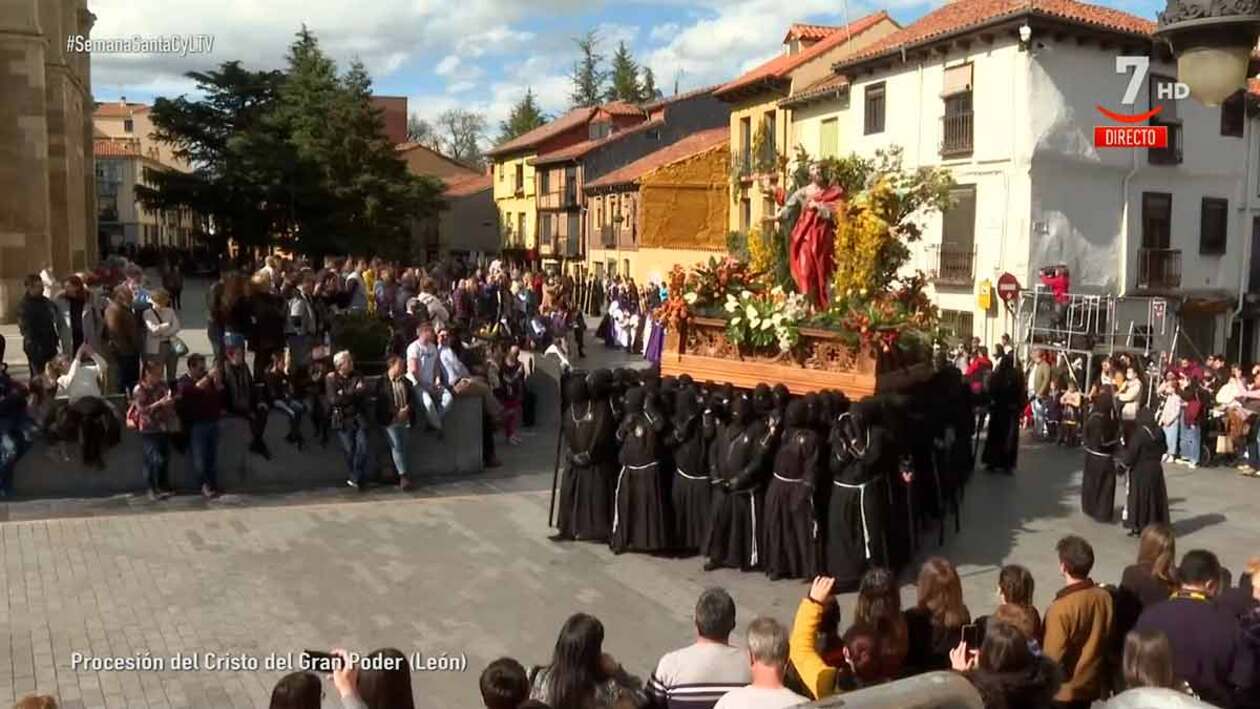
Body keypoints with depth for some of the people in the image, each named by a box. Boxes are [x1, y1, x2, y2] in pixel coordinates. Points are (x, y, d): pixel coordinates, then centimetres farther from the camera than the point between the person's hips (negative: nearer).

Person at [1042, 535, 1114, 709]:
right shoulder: (1104, 597, -8)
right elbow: (1108, 640, 4)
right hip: (1090, 683, 6)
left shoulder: (1061, 608, -28)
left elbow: (1053, 657, -23)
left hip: (1064, 689, -6)